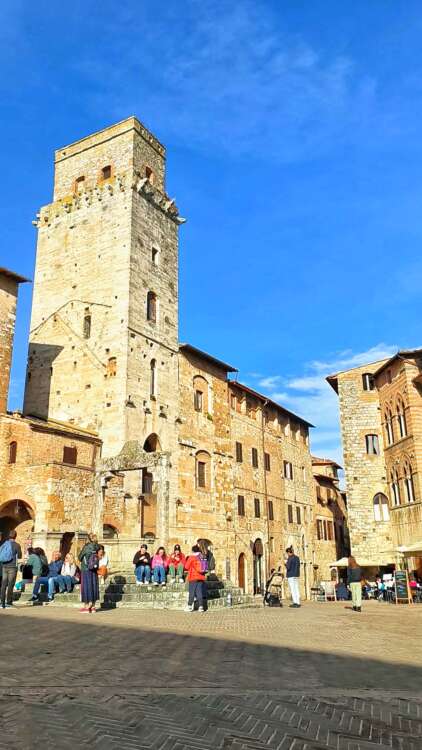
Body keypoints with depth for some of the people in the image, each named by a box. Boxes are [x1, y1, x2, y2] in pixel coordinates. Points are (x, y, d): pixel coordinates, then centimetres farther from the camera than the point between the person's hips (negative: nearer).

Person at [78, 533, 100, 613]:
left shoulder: (86, 547, -13)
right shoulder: (96, 547, -2)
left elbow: (79, 558, -3)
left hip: (85, 570, -4)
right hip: (94, 571, 4)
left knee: (86, 587, 3)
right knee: (93, 586, 10)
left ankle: (86, 606, 7)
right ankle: (92, 606, 15)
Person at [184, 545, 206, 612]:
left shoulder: (191, 557, -5)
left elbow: (186, 567, 0)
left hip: (193, 577, -4)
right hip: (201, 577, 4)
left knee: (192, 592, 1)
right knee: (200, 592, 5)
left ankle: (189, 606, 2)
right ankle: (201, 606, 2)